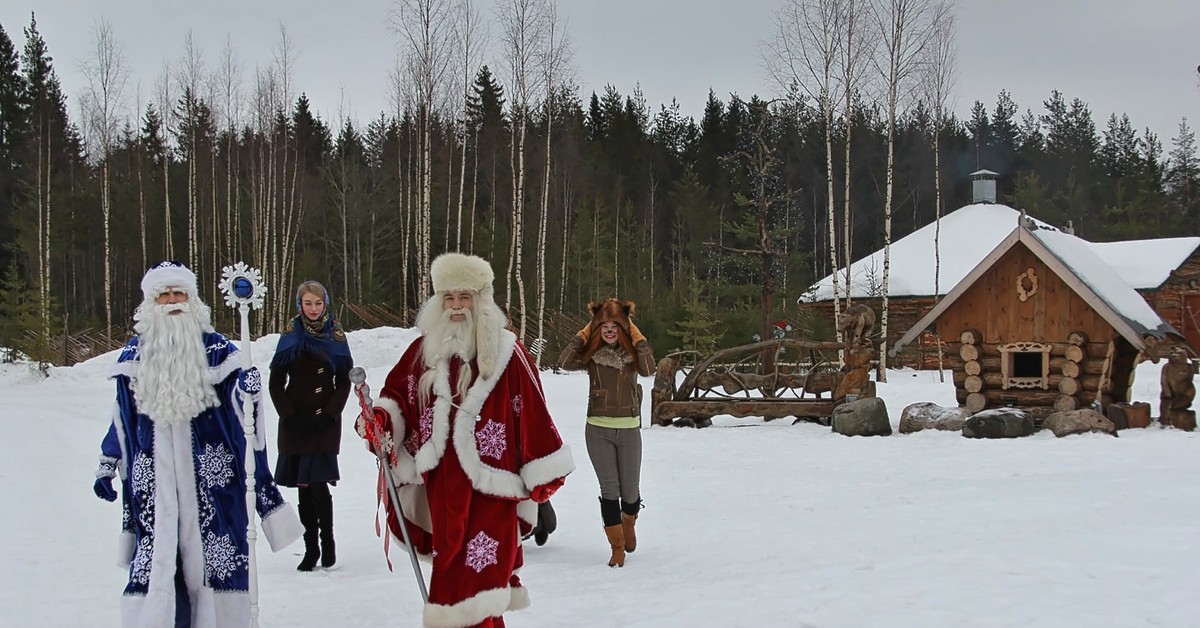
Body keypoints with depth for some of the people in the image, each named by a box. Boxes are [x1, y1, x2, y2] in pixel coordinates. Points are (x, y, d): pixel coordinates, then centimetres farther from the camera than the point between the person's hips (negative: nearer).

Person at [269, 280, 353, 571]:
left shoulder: (335, 336, 4)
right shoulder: (290, 337, 4)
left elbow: (344, 383, 5)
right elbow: (276, 384, 5)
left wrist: (328, 416, -6)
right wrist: (291, 417, -6)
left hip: (326, 422, -1)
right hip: (295, 423, 1)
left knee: (318, 485, -13)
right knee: (304, 488, 2)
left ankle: (327, 541, 3)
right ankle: (310, 547, 10)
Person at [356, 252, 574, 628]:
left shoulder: (506, 352, -1)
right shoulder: (424, 350, 11)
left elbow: (532, 412, -1)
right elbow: (398, 396, 16)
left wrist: (542, 472, -1)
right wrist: (380, 419, -6)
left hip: (489, 485, -4)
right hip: (442, 486, 4)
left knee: (473, 593, -13)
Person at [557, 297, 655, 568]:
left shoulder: (633, 352, 0)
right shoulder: (591, 354, -1)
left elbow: (649, 369, -21)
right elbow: (564, 362, -19)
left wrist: (638, 339, -18)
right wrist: (583, 335, -13)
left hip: (629, 429, 1)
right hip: (598, 429, 0)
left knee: (630, 491, 6)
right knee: (609, 489, -5)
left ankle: (628, 523, 40)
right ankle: (617, 547, 5)